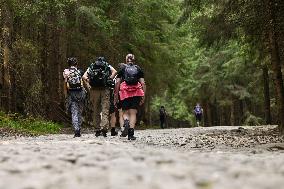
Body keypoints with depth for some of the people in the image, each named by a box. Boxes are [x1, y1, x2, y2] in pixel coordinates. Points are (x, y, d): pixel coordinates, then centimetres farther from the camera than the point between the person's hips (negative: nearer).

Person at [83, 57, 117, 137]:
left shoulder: (91, 67, 18)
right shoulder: (108, 66, 15)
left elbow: (84, 76, 2)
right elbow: (114, 71, -6)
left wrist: (89, 84, 4)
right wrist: (109, 80, -2)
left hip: (94, 90, 2)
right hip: (105, 89, -1)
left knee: (96, 111, 10)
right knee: (105, 110, -2)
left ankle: (97, 130, 12)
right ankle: (104, 129, -16)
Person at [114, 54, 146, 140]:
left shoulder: (122, 69, 10)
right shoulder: (138, 69, 12)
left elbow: (117, 83, 2)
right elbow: (143, 83, 5)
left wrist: (116, 95, 5)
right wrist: (143, 96, 7)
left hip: (125, 92, 0)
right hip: (136, 93, 0)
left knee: (125, 112, 10)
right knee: (133, 113, 0)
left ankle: (126, 122, -23)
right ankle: (131, 133, -9)